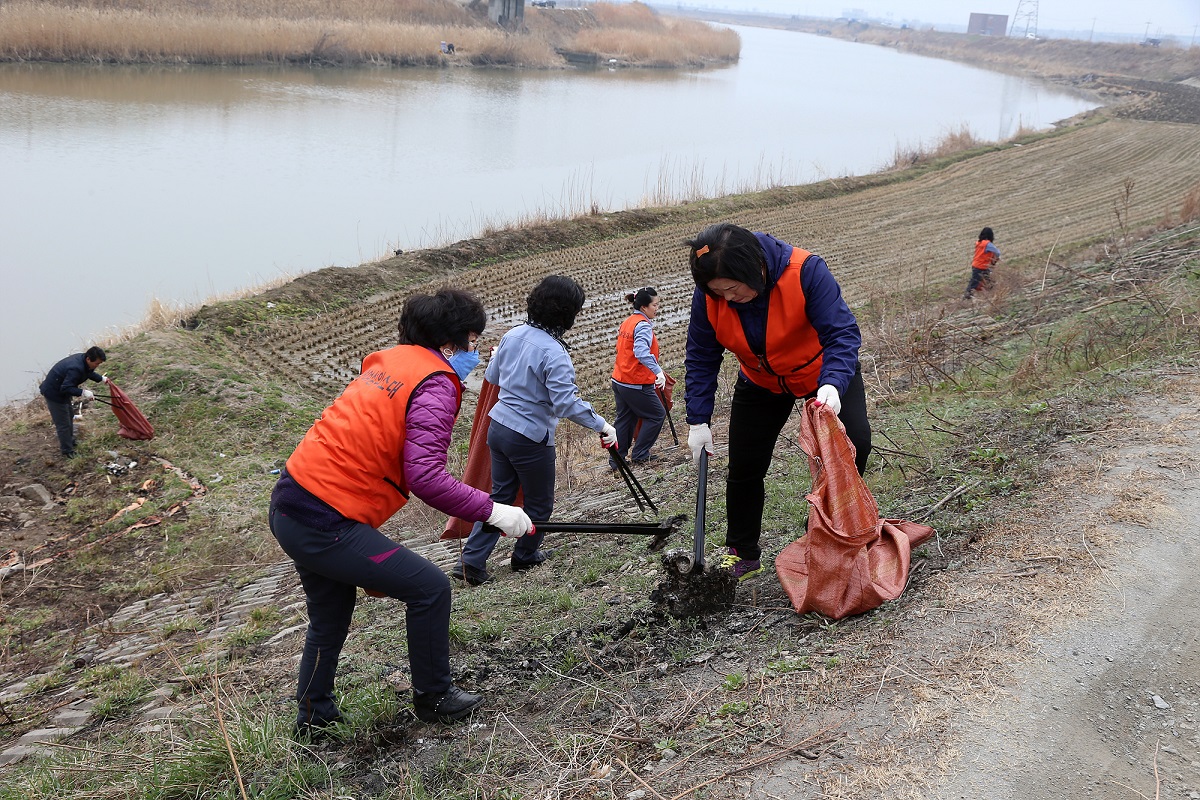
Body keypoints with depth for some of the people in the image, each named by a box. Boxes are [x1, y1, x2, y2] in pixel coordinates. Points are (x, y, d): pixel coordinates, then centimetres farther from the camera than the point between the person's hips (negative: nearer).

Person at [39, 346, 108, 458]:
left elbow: (88, 372, 18)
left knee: (69, 417, 25)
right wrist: (83, 393, -39)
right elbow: (66, 388, -36)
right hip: (54, 393, -11)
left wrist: (101, 379, 12)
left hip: (61, 390, 11)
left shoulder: (82, 359, -5)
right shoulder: (76, 369, -36)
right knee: (63, 423, 0)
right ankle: (67, 451, 14)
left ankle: (70, 442, 44)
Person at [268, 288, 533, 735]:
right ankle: (434, 699, 19)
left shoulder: (391, 362, 13)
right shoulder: (435, 387, -13)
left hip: (289, 504, 9)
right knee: (430, 589, 4)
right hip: (325, 524, -9)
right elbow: (426, 478, -25)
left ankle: (314, 716, 41)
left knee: (330, 618, 26)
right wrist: (491, 511, -17)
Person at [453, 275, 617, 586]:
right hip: (530, 438, -7)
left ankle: (471, 561, 12)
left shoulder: (512, 335, 1)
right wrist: (601, 425, -21)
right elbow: (567, 403, -28)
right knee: (539, 502, 16)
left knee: (500, 496, 17)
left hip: (498, 428, 7)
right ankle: (525, 556, 32)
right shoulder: (553, 353, -22)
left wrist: (496, 358, 35)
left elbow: (492, 377, 14)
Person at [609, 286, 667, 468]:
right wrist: (658, 371, -43)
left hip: (620, 381, 9)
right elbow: (642, 352, -34)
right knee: (657, 414, 7)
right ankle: (639, 455, 11)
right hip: (636, 384, -9)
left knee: (624, 419, 16)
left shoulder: (627, 322, 11)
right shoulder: (643, 325, -18)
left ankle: (616, 459, 18)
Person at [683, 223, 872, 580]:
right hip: (761, 383, 3)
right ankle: (742, 554, 20)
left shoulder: (805, 271, -36)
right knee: (744, 467, 1)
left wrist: (833, 384, -54)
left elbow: (842, 332, -37)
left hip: (827, 375, -3)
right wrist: (698, 420, -19)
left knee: (855, 441, -19)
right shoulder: (709, 295, -24)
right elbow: (701, 358, -14)